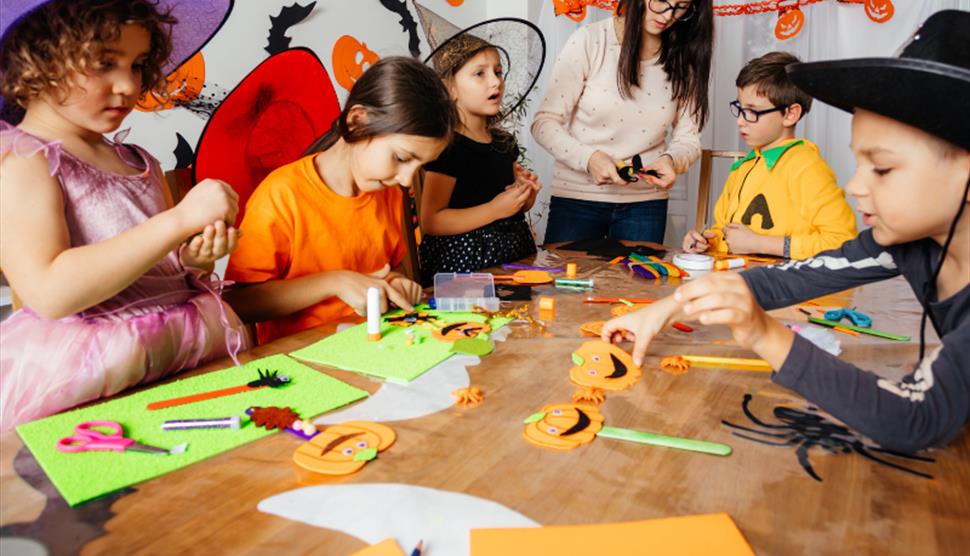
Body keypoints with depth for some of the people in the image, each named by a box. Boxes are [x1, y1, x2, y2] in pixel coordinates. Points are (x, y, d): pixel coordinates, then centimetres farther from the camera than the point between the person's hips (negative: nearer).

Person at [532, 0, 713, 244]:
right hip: (576, 197, -2)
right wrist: (588, 158, -25)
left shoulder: (685, 58, 0)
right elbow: (544, 122, -9)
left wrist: (671, 160, -19)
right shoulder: (590, 41, -9)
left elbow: (688, 138, 3)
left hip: (645, 203, 3)